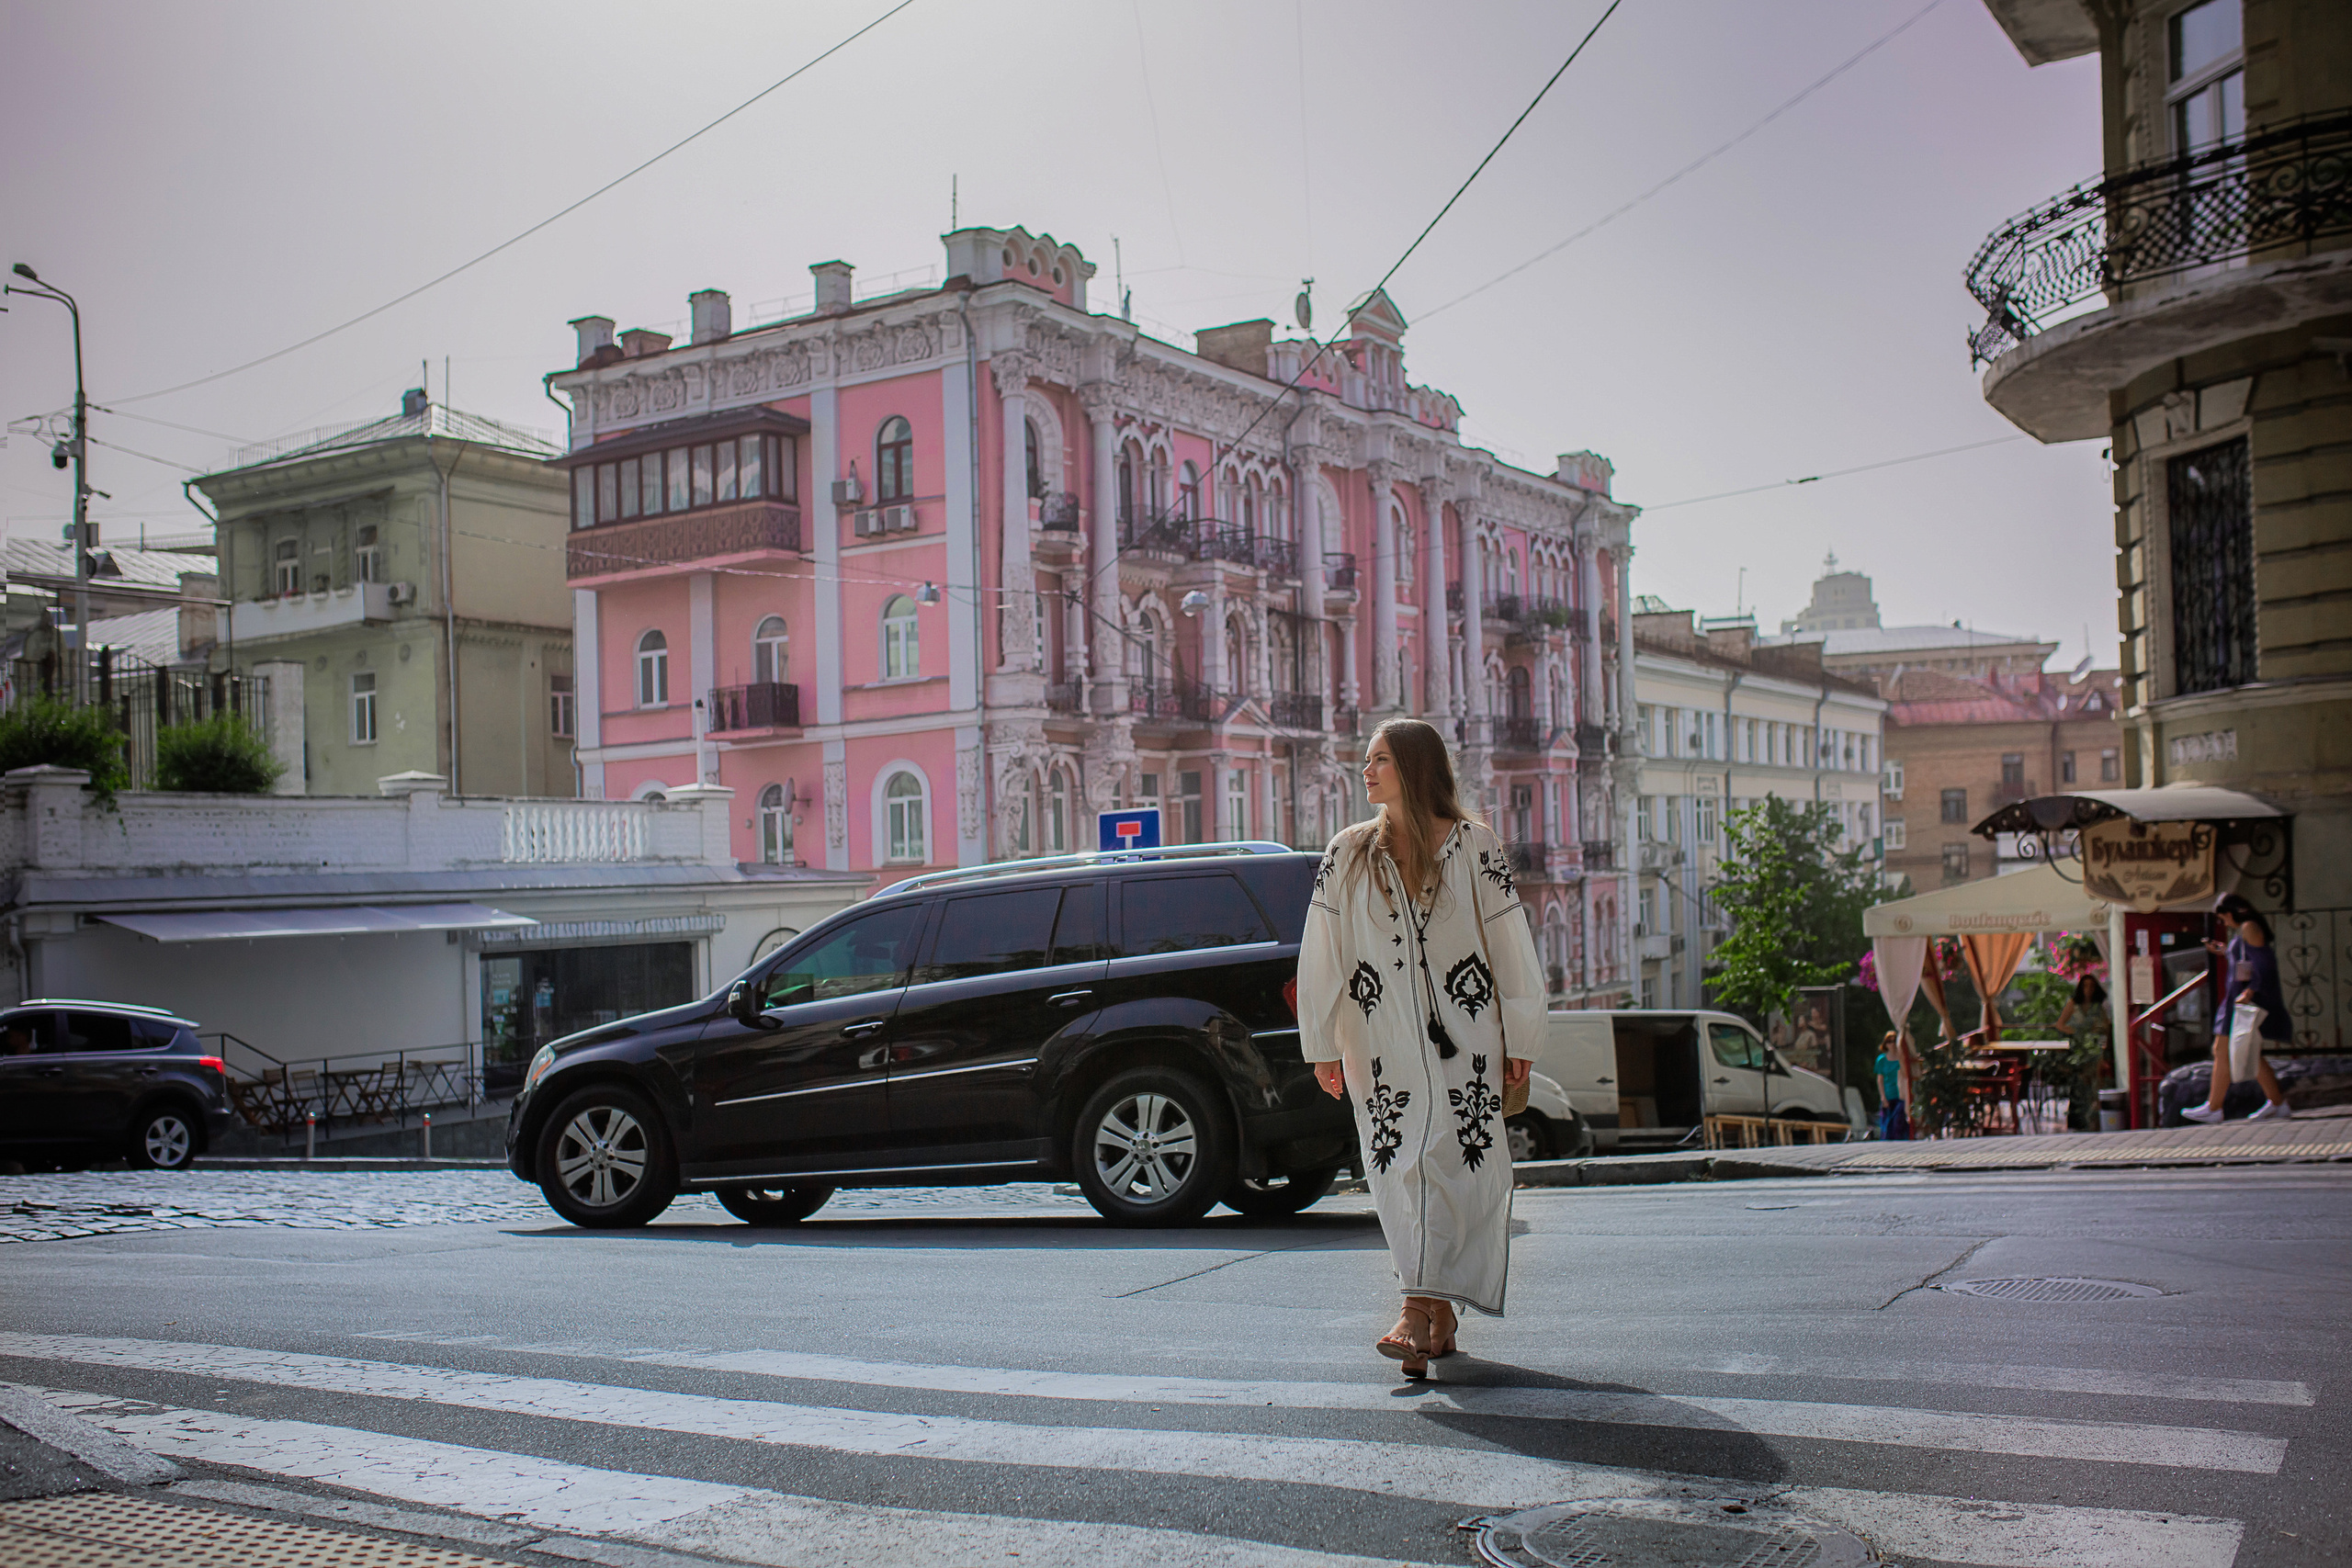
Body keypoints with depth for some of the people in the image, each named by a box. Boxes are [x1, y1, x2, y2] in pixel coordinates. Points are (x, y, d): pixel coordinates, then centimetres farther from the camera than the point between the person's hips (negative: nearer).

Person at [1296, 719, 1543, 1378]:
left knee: (1447, 1166, -11)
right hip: (1380, 1042, 2)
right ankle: (1440, 1316, 9)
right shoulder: (1348, 854, 8)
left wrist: (1520, 1041, 2)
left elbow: (1512, 946, 4)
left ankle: (1419, 1312, -14)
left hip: (1461, 1035, -2)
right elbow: (1320, 953, 8)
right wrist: (1323, 1046, 4)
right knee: (1400, 1175, 0)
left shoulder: (1476, 847, 2)